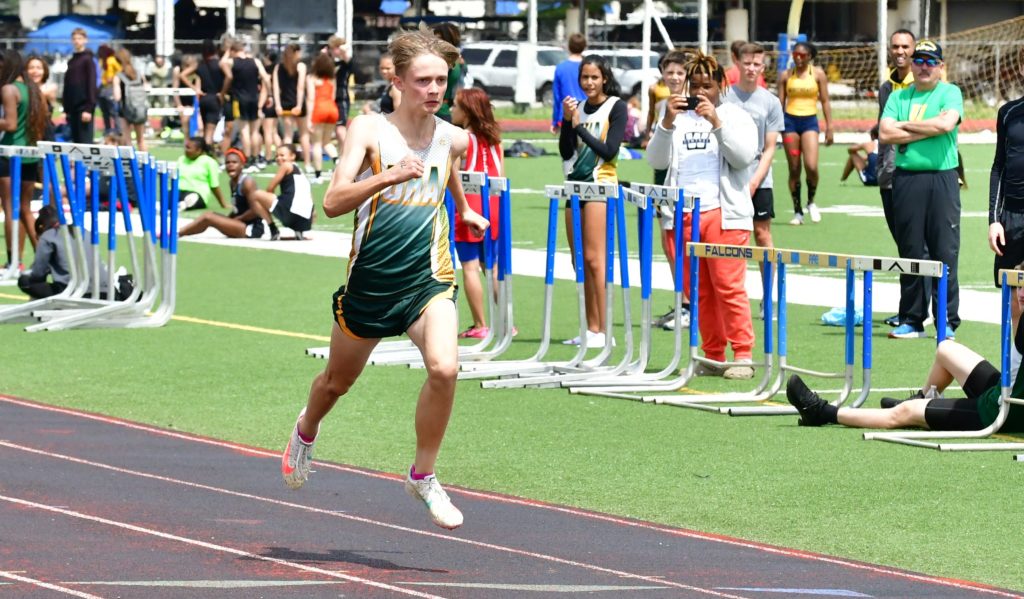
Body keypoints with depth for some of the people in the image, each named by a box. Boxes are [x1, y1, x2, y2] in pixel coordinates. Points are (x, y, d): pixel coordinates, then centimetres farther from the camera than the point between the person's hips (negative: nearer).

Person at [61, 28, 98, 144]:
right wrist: (66, 109, 13)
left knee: (85, 141, -9)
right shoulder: (71, 61, 14)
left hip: (84, 107, -7)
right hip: (72, 107, 7)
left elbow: (91, 85, -11)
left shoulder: (87, 60, -5)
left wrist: (89, 108, -17)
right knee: (75, 141, 7)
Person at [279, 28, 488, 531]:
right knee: (339, 379, 19)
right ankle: (305, 432, 55)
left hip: (428, 278, 1)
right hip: (371, 279, -1)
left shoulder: (453, 139, 1)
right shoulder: (369, 130, -10)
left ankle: (423, 476, -6)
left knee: (444, 367, -25)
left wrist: (463, 211, 36)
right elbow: (332, 203, -21)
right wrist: (388, 177, -33)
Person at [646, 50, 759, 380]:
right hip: (683, 214, 4)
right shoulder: (678, 118, 15)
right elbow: (656, 160, 5)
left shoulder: (735, 116, 8)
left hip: (723, 214, -4)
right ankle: (712, 356, 11)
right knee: (698, 292, 5)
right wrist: (667, 121, -8)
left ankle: (743, 355, -7)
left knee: (729, 287, -10)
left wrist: (716, 122, -14)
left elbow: (744, 156, -7)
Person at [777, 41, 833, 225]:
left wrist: (829, 127, 1)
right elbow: (780, 102, 9)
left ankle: (811, 202, 10)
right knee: (794, 169, 3)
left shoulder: (818, 74, 4)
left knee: (811, 166, -16)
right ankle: (797, 211, 12)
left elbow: (825, 101, 5)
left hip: (809, 121, -1)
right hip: (790, 120, 1)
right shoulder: (786, 75, 7)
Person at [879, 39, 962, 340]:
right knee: (910, 252, 6)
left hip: (941, 178, -3)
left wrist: (905, 126, -5)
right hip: (906, 178, 3)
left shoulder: (950, 93, 4)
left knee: (945, 252, -4)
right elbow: (885, 133, -1)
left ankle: (947, 320, 1)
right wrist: (928, 131, -7)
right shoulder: (898, 97, 13)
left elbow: (947, 123, -15)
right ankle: (911, 320, 11)